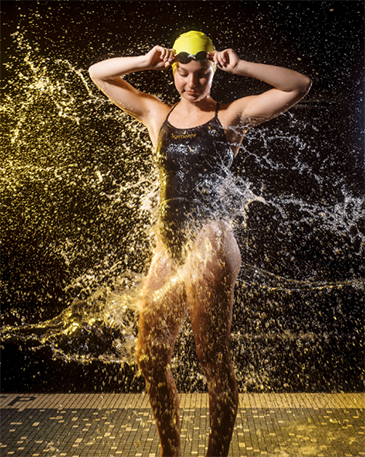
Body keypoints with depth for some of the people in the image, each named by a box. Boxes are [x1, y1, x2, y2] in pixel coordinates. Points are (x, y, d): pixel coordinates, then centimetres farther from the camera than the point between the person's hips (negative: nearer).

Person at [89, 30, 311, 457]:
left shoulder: (230, 115, 3)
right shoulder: (157, 114, 15)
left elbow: (299, 85, -2)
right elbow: (97, 73, 22)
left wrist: (240, 67, -9)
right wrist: (145, 62, 6)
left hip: (209, 243, -5)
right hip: (168, 245, 6)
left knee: (213, 358, -1)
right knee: (150, 358, 10)